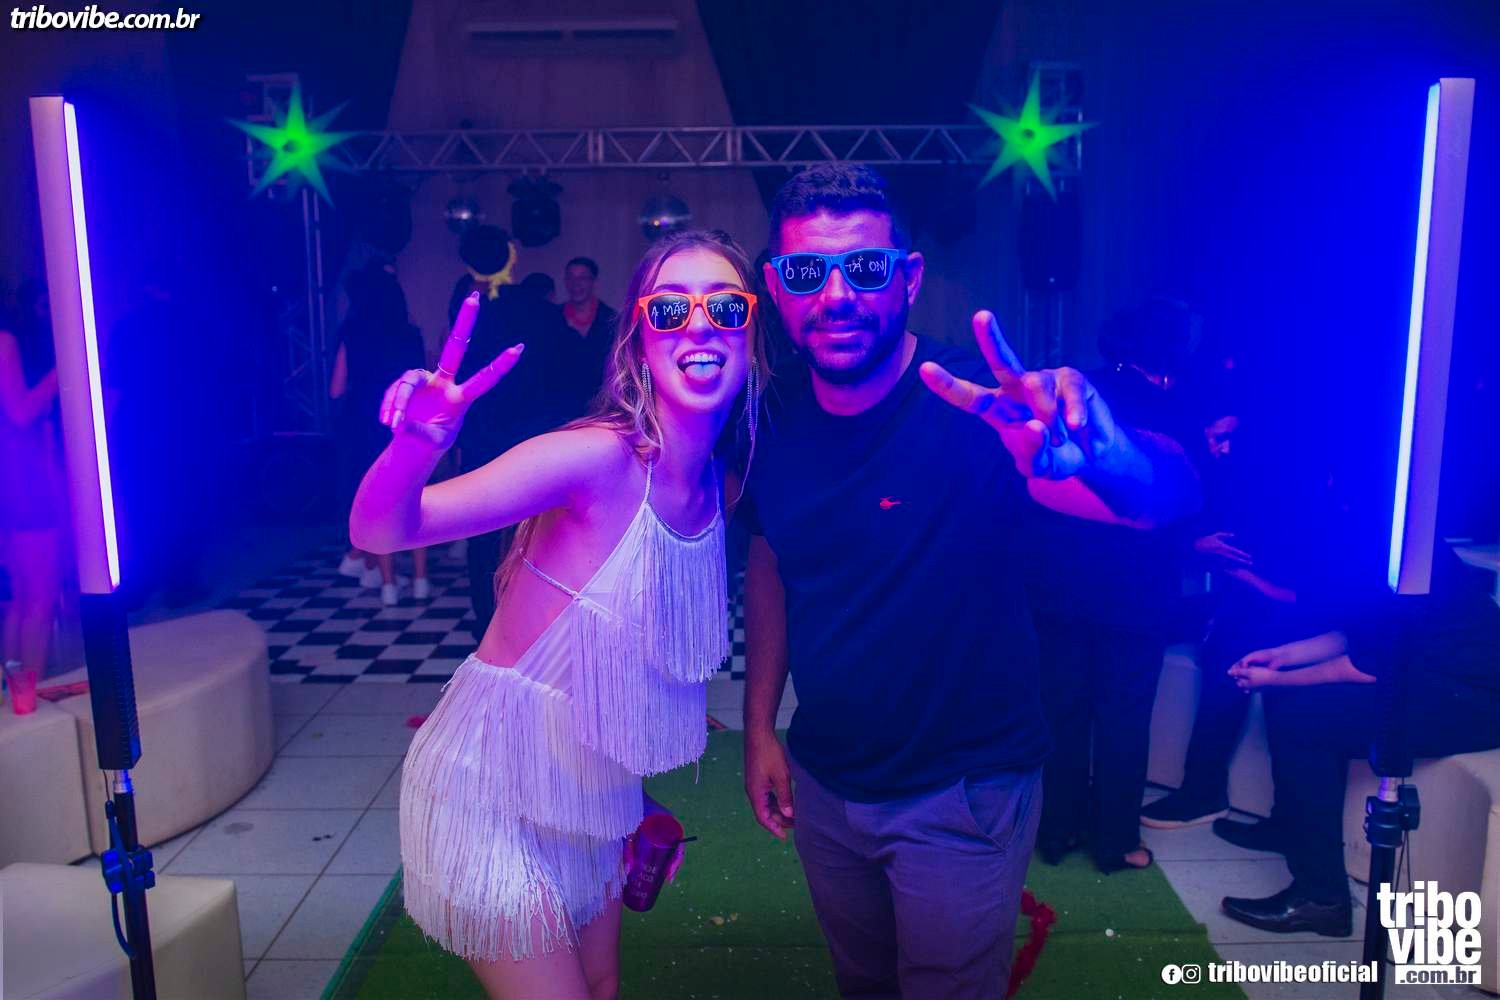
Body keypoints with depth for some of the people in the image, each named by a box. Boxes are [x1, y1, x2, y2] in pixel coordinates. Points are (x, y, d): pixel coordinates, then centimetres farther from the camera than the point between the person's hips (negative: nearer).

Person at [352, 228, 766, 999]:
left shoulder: (723, 484, -5)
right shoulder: (601, 458, -26)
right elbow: (378, 532, -29)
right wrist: (417, 445, -46)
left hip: (588, 791, 7)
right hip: (494, 782, -6)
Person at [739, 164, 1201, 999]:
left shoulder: (972, 409, -23)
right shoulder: (777, 421, -8)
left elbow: (1169, 496, -36)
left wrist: (1101, 456, -58)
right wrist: (760, 729, 3)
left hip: (962, 793, -4)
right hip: (822, 782, 5)